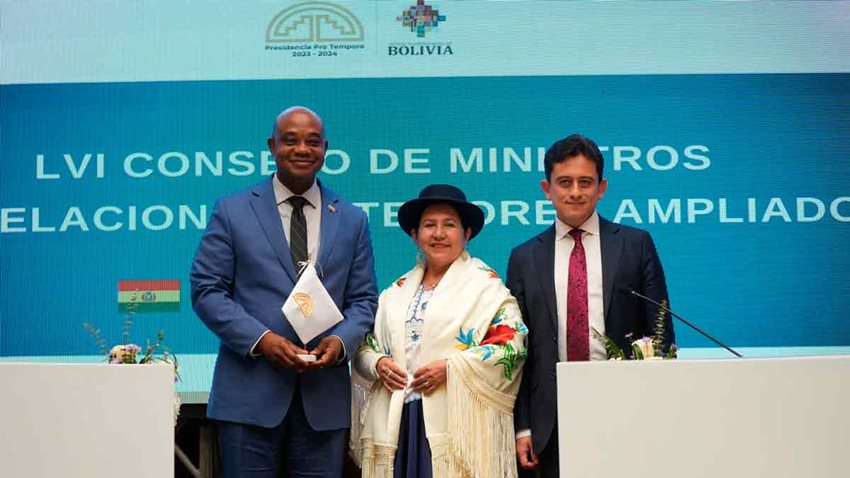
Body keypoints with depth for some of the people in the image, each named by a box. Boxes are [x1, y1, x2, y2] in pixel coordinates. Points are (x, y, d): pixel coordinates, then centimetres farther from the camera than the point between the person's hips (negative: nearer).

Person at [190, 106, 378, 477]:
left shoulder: (352, 220, 11)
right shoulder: (233, 211, 4)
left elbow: (363, 298, 10)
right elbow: (206, 289, -1)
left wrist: (341, 340, -11)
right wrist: (260, 339, -14)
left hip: (325, 395, 2)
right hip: (250, 393, -2)